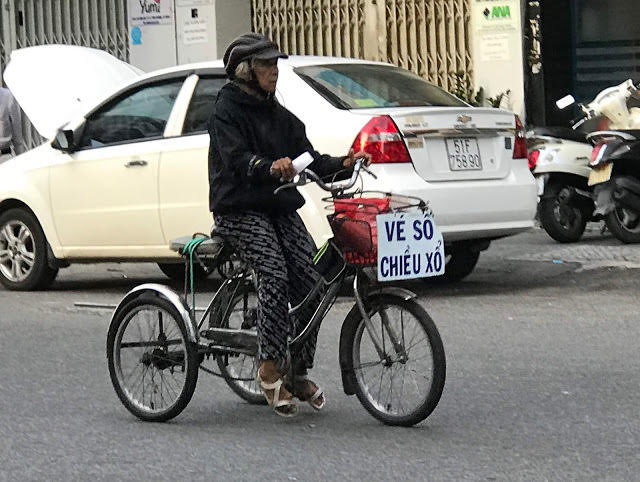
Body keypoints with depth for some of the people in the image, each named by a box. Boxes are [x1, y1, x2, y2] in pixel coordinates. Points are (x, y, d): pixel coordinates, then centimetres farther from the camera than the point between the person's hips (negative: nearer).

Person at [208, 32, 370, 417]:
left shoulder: (279, 115, 18)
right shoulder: (227, 110, -3)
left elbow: (308, 157, 9)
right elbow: (237, 158, -19)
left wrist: (342, 165, -9)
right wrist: (271, 167, -39)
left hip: (280, 208, 6)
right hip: (240, 210, -6)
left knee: (309, 281, -9)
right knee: (274, 273, -27)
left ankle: (299, 372, 2)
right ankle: (269, 370, -22)